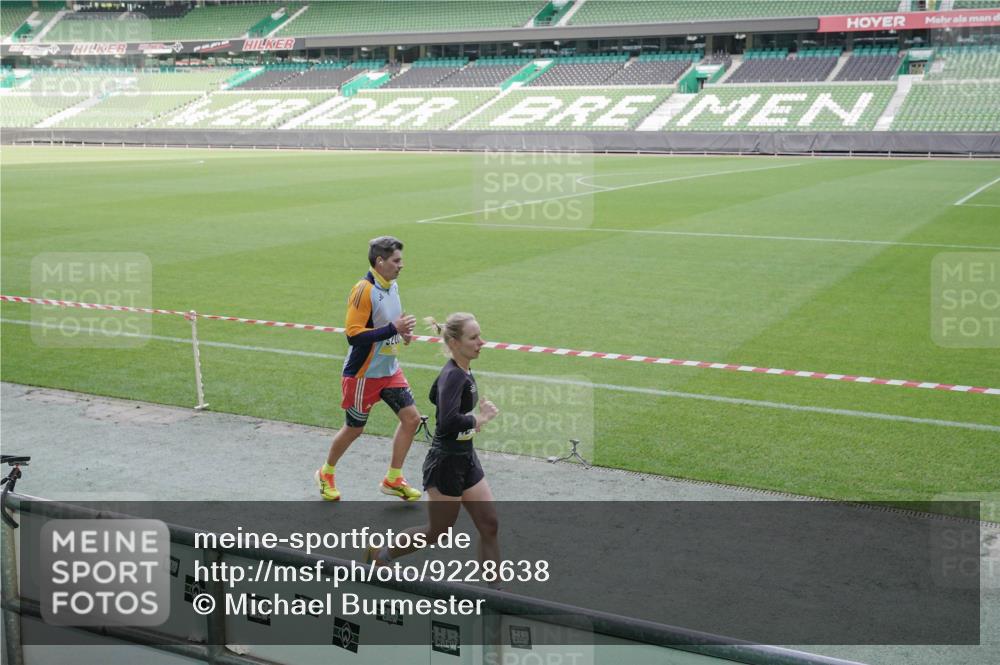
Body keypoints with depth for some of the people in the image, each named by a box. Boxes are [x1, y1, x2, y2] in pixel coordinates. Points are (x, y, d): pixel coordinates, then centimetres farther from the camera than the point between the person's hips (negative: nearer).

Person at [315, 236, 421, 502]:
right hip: (363, 374, -7)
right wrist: (393, 329, -28)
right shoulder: (364, 290, -22)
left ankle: (393, 479, 14)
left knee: (411, 417, 0)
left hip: (389, 370, 8)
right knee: (354, 429, 7)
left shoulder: (392, 286, 5)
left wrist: (401, 331, 0)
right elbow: (354, 335, -26)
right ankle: (326, 474, 33)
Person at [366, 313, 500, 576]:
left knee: (489, 525, 7)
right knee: (437, 532, 9)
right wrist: (479, 419, -21)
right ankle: (380, 553, 30)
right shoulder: (453, 376, -24)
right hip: (446, 463, -9)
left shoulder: (462, 371, 5)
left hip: (466, 459, 9)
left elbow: (435, 397, 23)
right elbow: (449, 422, -38)